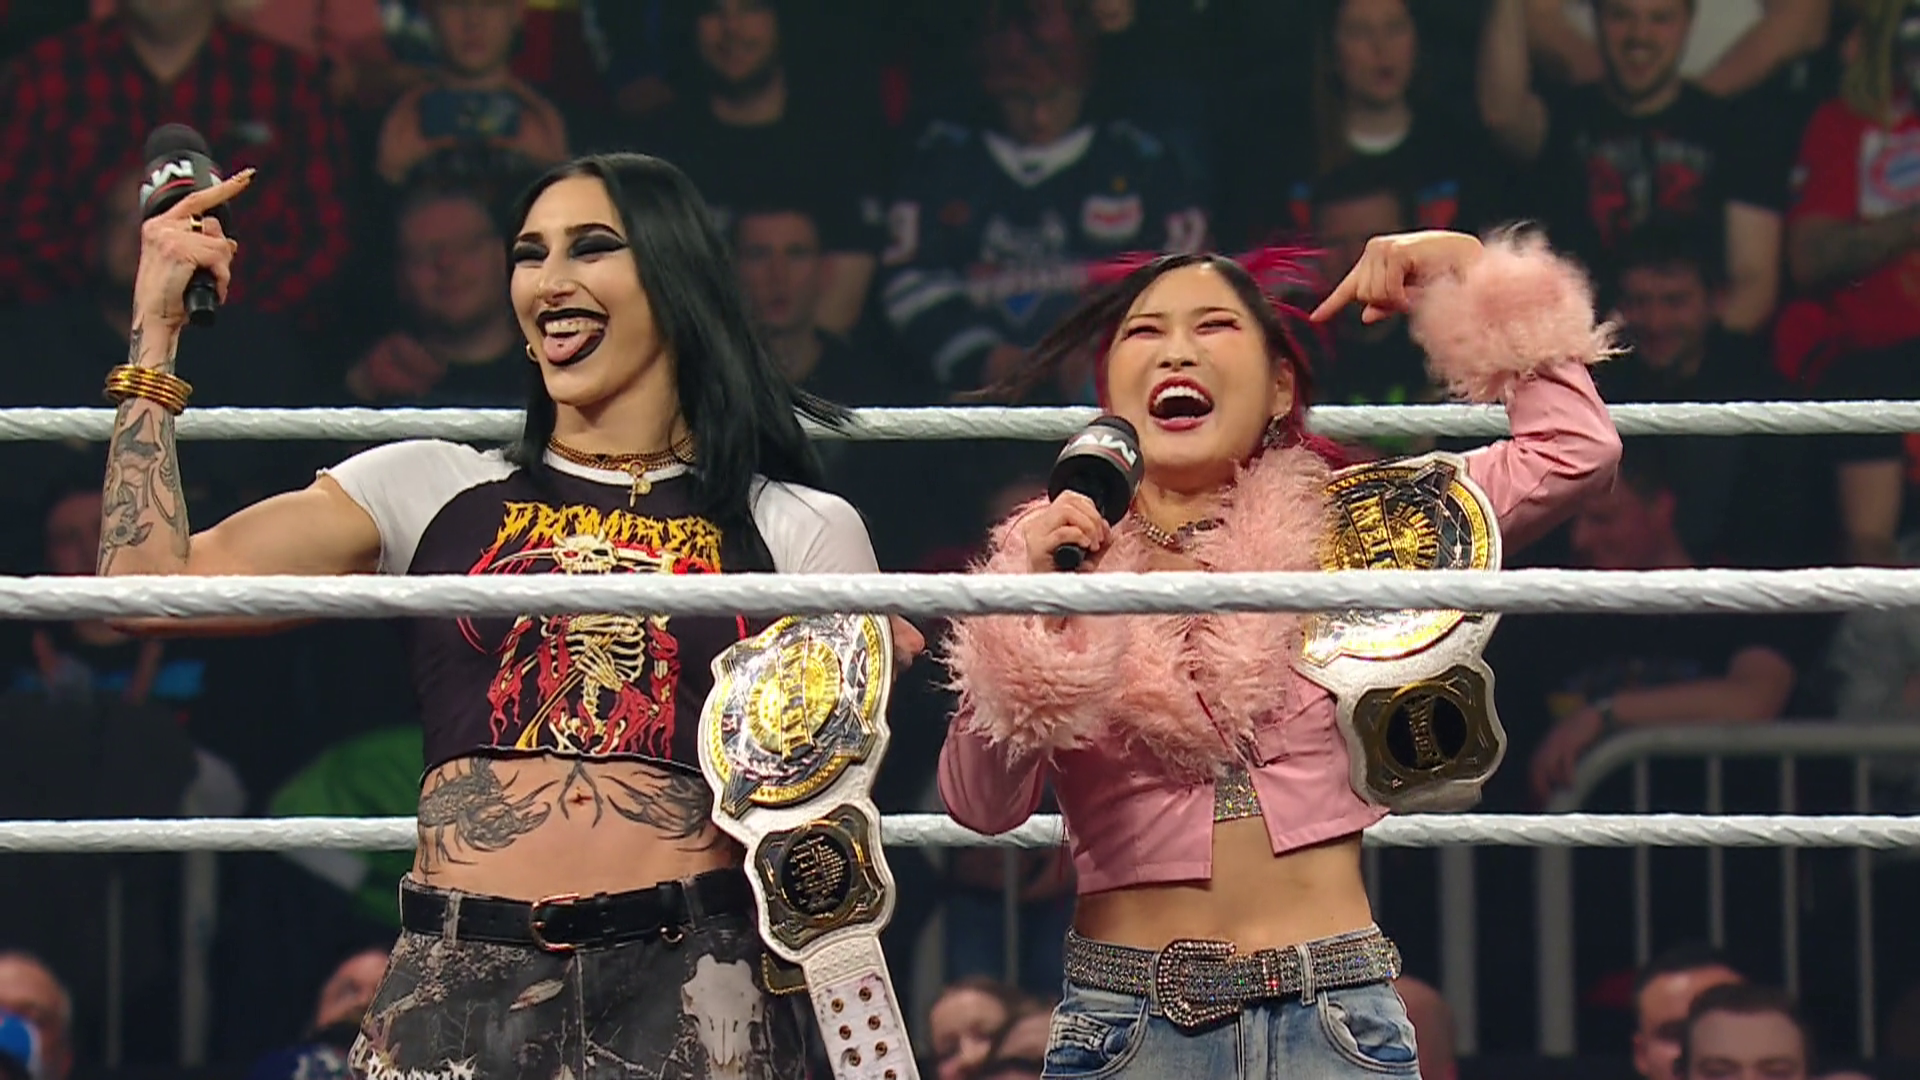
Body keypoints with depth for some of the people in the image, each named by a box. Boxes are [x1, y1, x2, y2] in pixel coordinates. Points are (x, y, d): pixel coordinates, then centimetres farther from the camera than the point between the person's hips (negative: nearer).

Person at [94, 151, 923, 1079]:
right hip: (459, 990, 1)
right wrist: (155, 334, 9)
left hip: (689, 995, -1)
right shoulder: (434, 492, 14)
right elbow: (151, 583, 6)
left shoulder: (798, 531, 11)